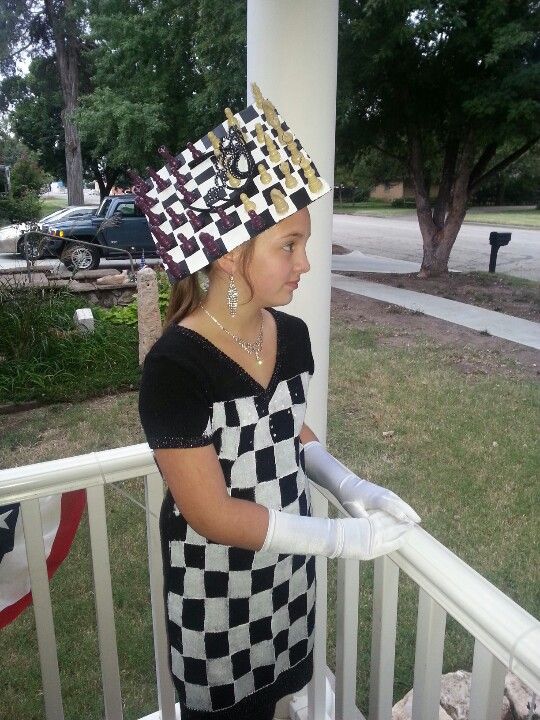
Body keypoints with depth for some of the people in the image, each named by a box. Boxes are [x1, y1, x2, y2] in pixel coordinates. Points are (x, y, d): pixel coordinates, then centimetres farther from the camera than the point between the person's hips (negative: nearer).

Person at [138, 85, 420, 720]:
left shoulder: (292, 336, -8)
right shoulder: (175, 366, -28)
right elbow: (210, 513, -25)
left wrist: (349, 486, -8)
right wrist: (342, 538, -22)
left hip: (287, 567, 6)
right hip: (216, 591, -5)